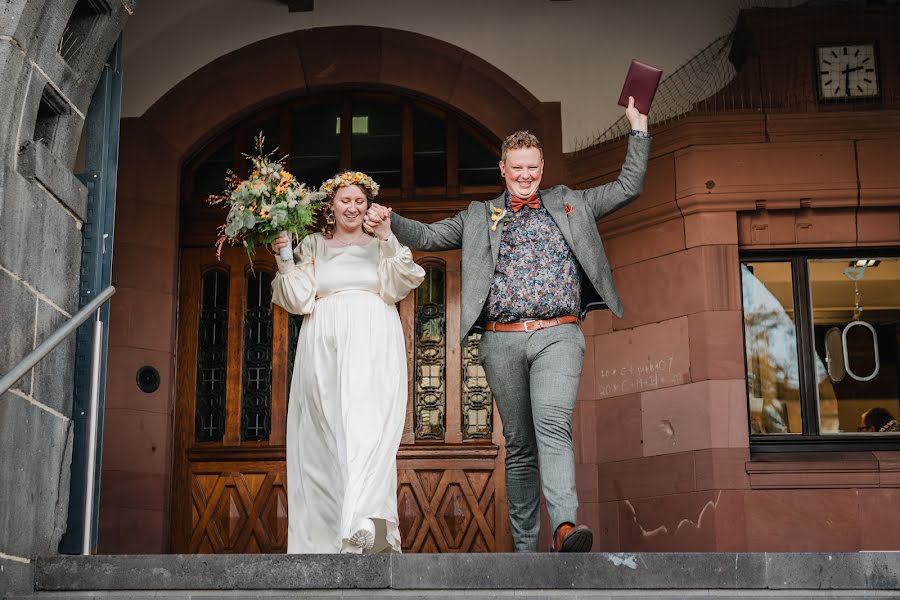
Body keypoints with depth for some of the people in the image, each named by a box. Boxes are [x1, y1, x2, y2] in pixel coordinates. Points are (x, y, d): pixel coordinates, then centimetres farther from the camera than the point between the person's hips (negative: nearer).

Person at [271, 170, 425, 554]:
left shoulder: (383, 243, 14)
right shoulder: (313, 245, 17)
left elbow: (396, 288, -2)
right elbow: (300, 300, 8)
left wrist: (387, 240, -11)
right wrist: (284, 260, -3)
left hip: (372, 347, -2)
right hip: (324, 346, 2)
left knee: (367, 423, -20)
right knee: (327, 434, -3)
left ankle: (364, 519, -33)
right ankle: (325, 530, 0)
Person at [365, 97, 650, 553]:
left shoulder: (569, 205, 18)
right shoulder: (480, 217, 18)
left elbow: (628, 187, 19)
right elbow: (428, 236, 14)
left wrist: (638, 129, 14)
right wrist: (389, 220, -3)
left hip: (558, 334, -2)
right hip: (503, 341, 2)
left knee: (553, 424, -24)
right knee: (519, 445, 5)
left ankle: (565, 527, -38)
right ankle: (526, 548, 10)